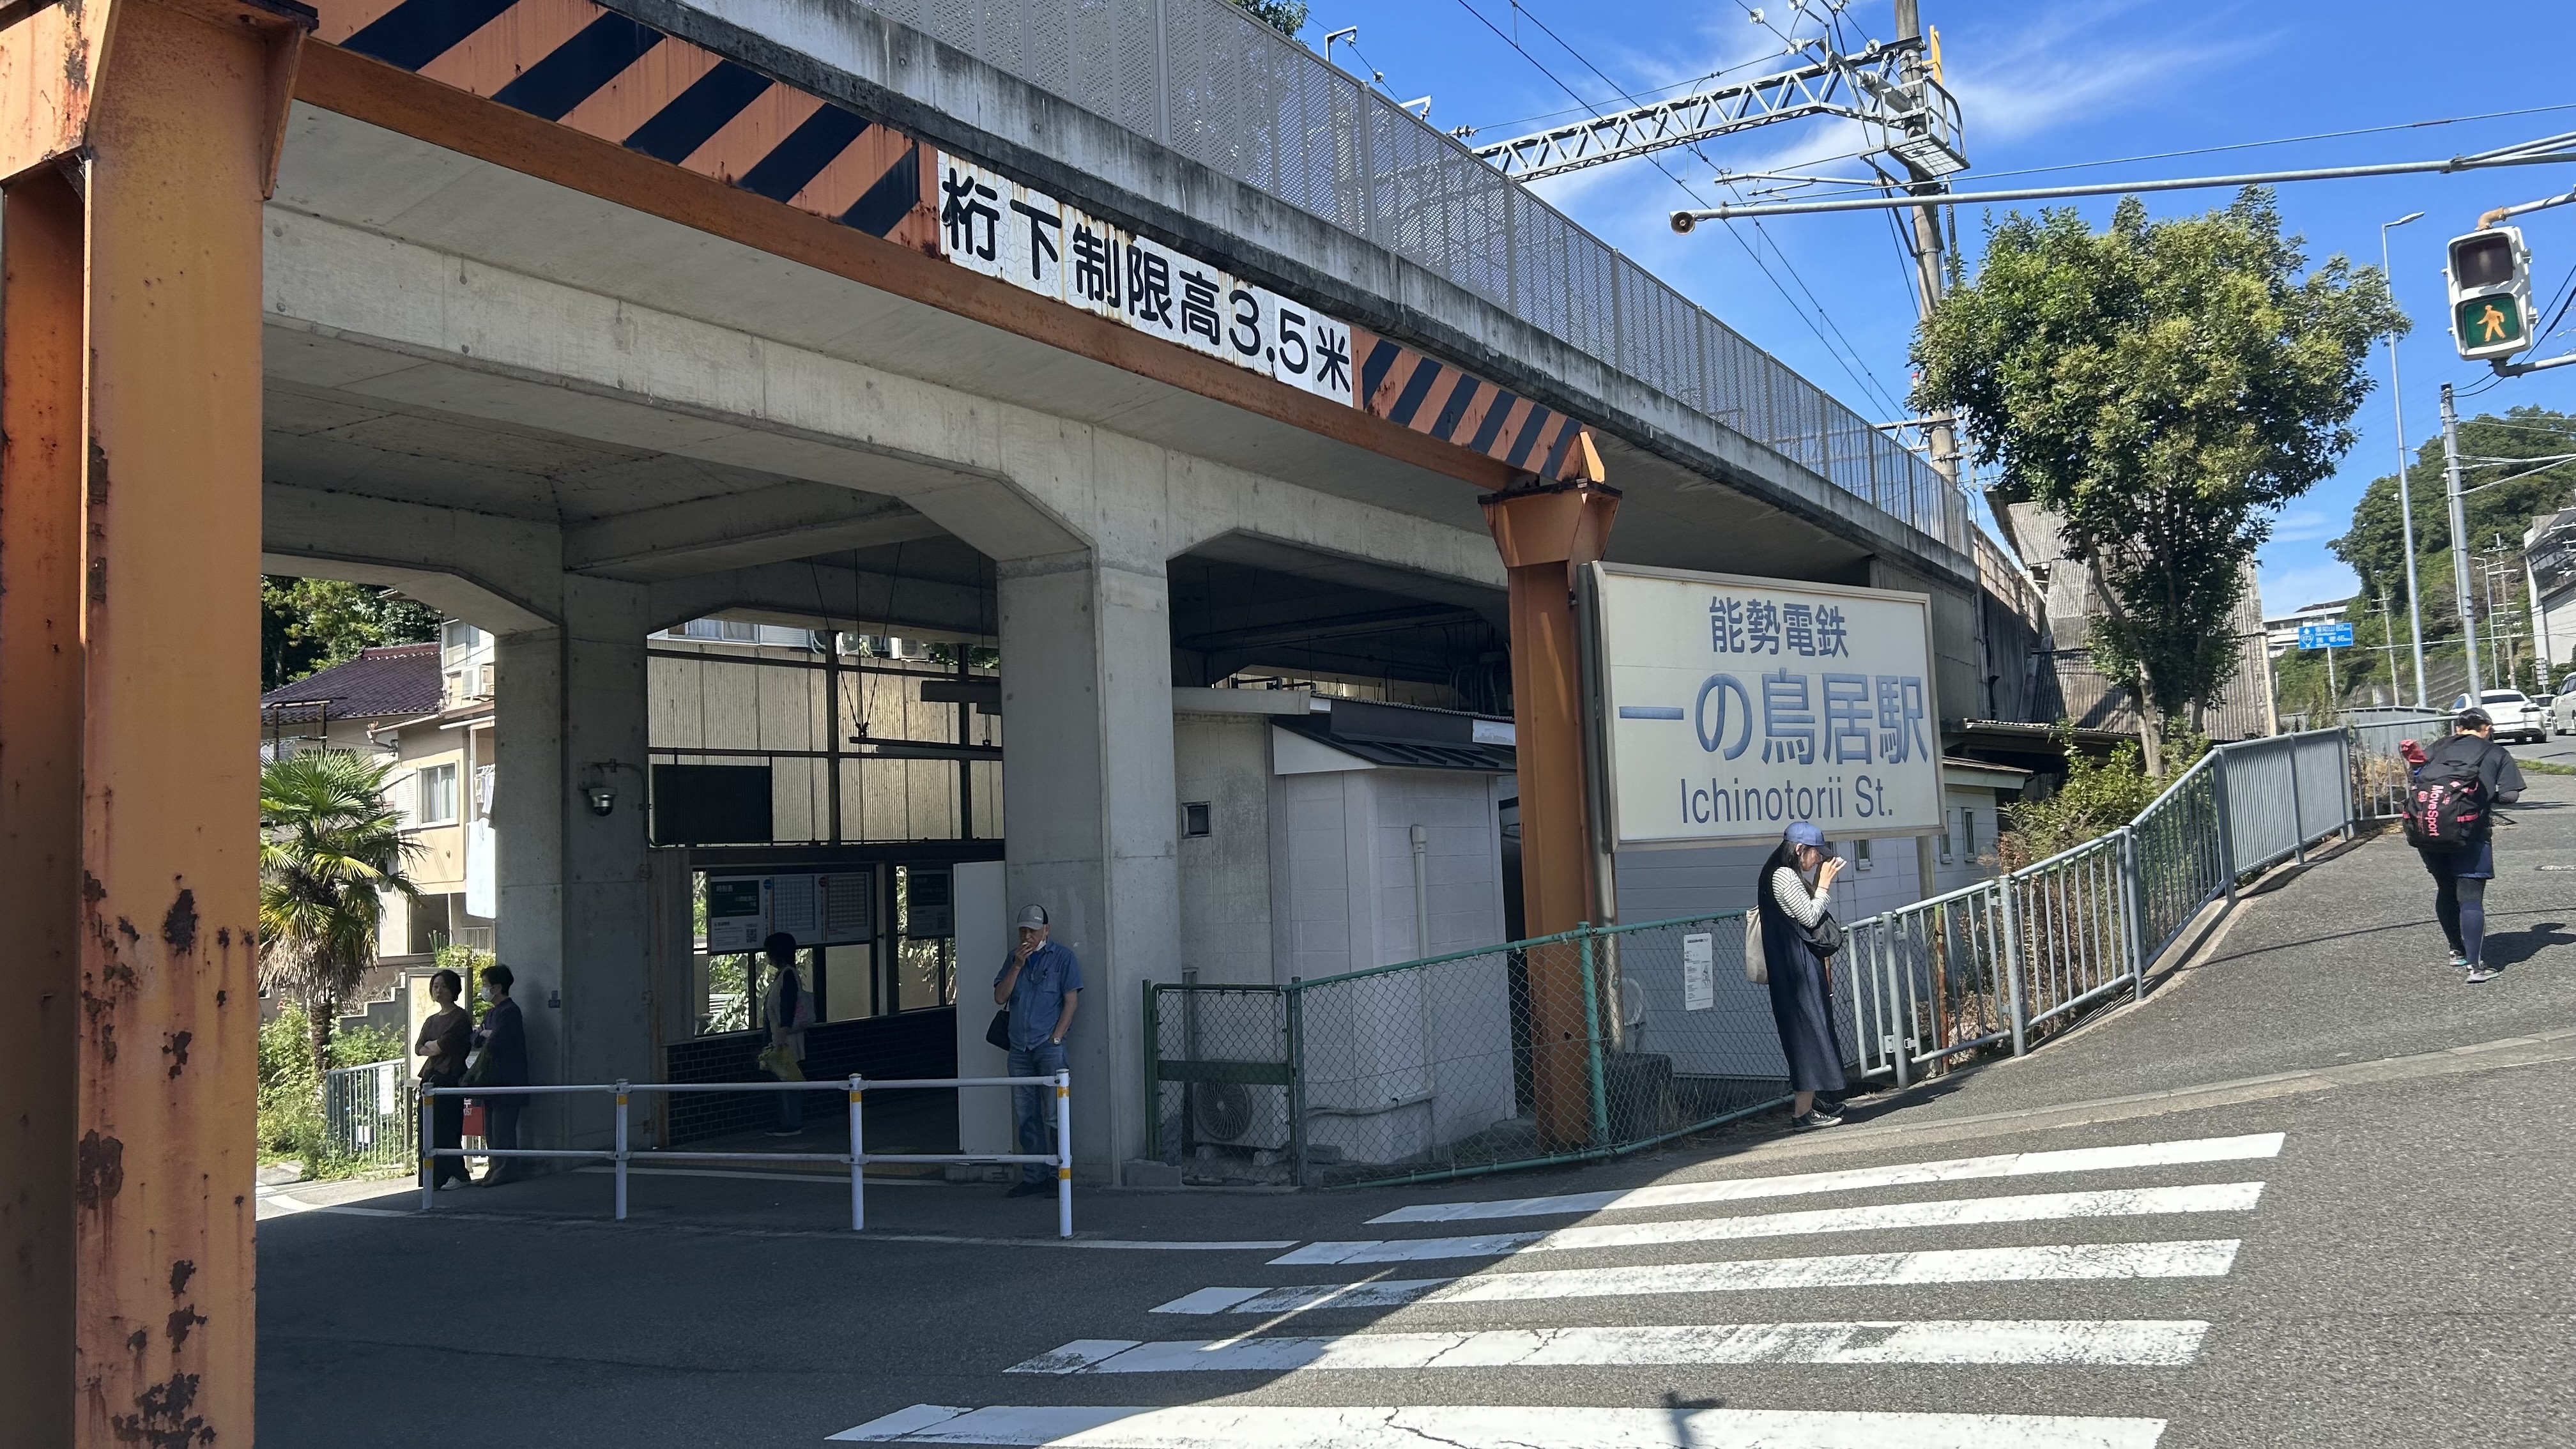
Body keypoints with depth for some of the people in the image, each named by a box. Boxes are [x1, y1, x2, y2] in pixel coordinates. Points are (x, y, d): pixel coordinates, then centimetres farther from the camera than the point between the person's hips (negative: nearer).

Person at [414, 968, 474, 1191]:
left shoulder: (460, 1017, -3)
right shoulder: (432, 1020, 20)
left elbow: (443, 1045, -13)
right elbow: (418, 1049, 11)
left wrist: (430, 1045, 5)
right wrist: (436, 1048, -7)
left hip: (450, 1078, -8)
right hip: (430, 1078, 8)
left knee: (447, 1130, -8)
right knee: (430, 1132, 4)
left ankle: (458, 1175, -2)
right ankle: (437, 1178, 7)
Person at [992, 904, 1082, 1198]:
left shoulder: (1062, 957, 1)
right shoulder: (1014, 957, 15)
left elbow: (1071, 1000, -3)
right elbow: (1000, 998, 7)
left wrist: (1055, 1037, -11)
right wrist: (1017, 965, -4)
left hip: (1049, 1045, -5)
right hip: (1019, 1047, 5)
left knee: (1053, 1115, -9)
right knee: (1026, 1116, 6)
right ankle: (1033, 1177, 12)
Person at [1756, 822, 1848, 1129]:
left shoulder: (1789, 876, 19)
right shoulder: (1784, 875, -13)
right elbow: (1810, 916, -15)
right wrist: (1824, 883, -8)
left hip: (1800, 968, 11)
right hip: (1797, 968, -11)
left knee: (1808, 1034, 13)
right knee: (1809, 1032, -9)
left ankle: (1805, 1106, 17)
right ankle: (1804, 1112, -8)